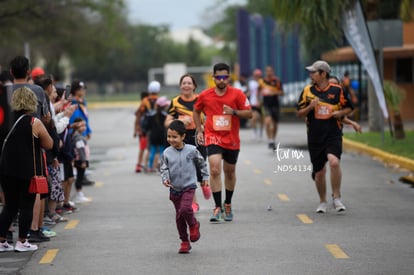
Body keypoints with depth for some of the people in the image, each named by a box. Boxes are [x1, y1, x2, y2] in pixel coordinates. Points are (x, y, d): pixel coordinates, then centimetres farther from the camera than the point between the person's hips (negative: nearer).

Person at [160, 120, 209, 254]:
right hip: (174, 188, 3)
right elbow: (163, 168, 1)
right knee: (179, 216, 8)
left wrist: (205, 177, 13)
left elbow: (201, 163, 7)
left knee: (185, 209, -25)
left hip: (189, 186, -3)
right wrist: (165, 179, -18)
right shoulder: (167, 153, -4)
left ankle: (193, 225, 8)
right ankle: (184, 242, 20)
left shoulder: (191, 150, -7)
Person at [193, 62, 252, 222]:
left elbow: (249, 114, -4)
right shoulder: (205, 96, -2)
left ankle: (228, 204, 35)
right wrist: (199, 130, 8)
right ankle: (217, 207, -16)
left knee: (229, 172, 16)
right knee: (215, 170, -19)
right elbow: (196, 111, 15)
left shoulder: (237, 94, -5)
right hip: (213, 138, -1)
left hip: (232, 140, 1)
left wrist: (234, 112, -21)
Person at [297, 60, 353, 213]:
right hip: (315, 137, 3)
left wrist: (340, 112, -9)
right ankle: (322, 202, 29)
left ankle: (336, 198, -13)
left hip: (333, 134, -3)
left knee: (334, 162, -26)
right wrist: (310, 107, -11)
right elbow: (299, 113, 8)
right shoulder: (307, 91, 6)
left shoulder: (337, 90, 1)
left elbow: (349, 108, 11)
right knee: (319, 172, 8)